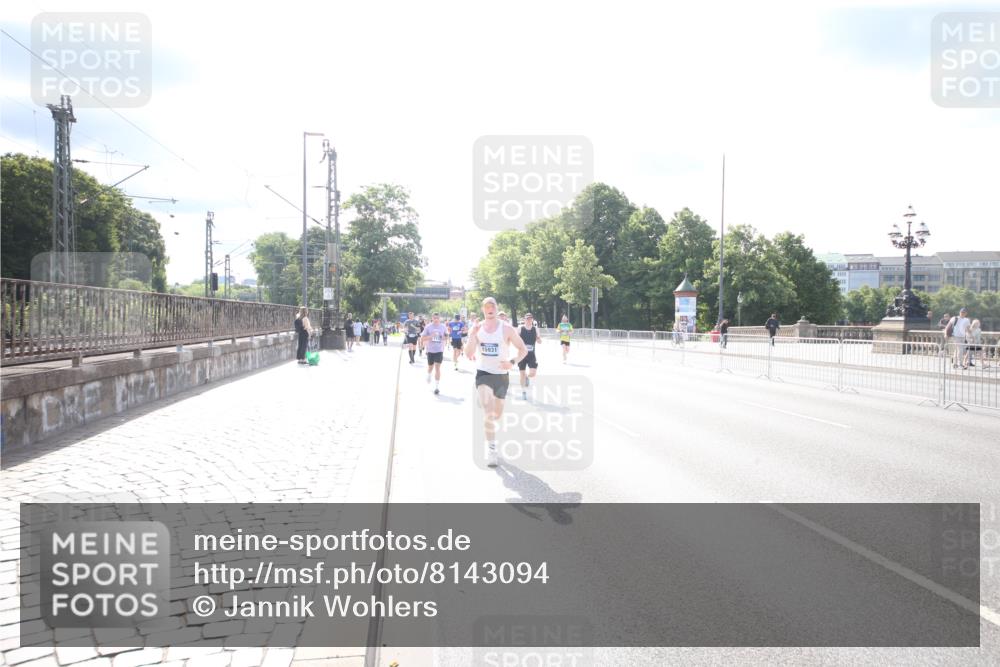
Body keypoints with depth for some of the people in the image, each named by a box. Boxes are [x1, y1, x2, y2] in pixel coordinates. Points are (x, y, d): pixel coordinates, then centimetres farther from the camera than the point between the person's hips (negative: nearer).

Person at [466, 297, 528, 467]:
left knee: (497, 414, 16)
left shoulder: (506, 328, -9)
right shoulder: (477, 329, -1)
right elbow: (469, 354, -4)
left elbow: (523, 350, -5)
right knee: (488, 411, -20)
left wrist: (513, 363, -23)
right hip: (483, 373, 0)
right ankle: (491, 449, -17)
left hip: (501, 375, 0)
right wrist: (472, 336, -20)